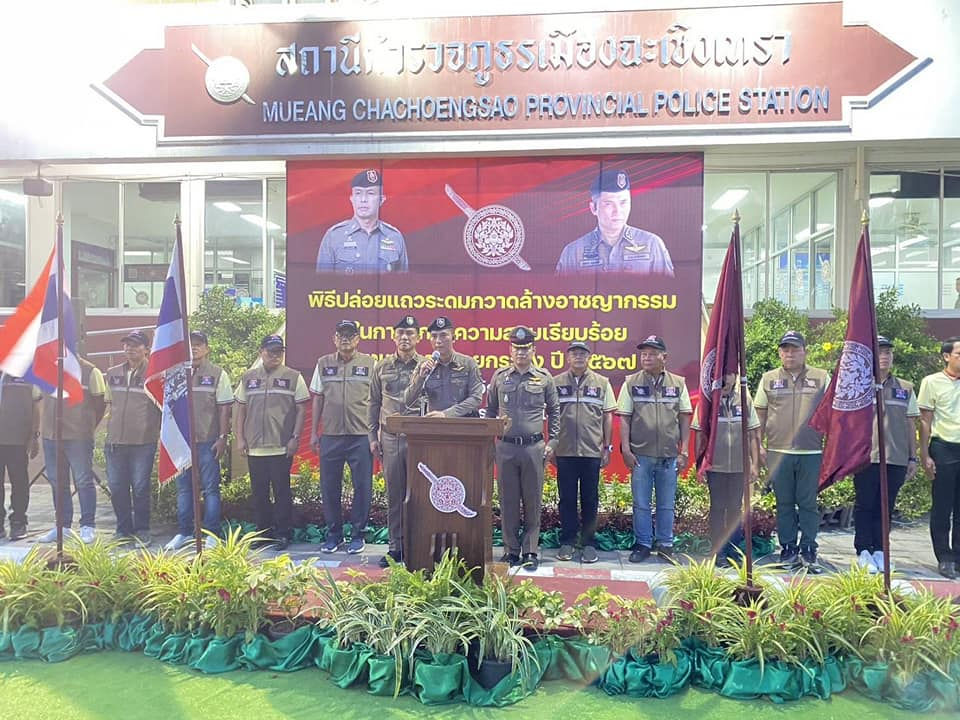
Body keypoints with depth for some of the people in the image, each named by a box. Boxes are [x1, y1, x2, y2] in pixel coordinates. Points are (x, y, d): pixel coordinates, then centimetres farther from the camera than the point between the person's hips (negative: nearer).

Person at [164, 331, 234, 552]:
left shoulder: (218, 374, 0)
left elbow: (225, 408, -3)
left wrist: (222, 438, -9)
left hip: (208, 441, -4)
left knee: (211, 488, 0)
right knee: (183, 488, 10)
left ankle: (211, 534, 7)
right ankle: (184, 532, 20)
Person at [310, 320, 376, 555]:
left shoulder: (370, 364, 2)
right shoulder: (323, 364, 10)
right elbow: (317, 399, 12)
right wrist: (314, 432, 8)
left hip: (361, 436, -2)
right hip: (330, 436, 2)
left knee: (362, 487, 2)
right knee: (329, 487, 7)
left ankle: (357, 534, 15)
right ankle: (333, 533, 21)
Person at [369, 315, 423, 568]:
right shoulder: (382, 367, 11)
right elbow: (374, 403, 13)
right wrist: (373, 437, 9)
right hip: (390, 437, 3)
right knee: (393, 494, 8)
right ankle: (395, 546, 17)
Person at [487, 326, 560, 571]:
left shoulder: (544, 378, 5)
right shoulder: (500, 376, 8)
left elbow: (554, 412, 11)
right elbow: (490, 410, 15)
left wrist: (551, 442, 5)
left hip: (534, 447, -1)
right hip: (505, 447, 1)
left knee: (532, 500, 3)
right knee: (508, 500, 6)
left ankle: (531, 551, 13)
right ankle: (511, 549, 16)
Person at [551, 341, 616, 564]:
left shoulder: (602, 383, 6)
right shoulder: (556, 383, 5)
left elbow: (607, 417, 7)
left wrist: (607, 447, 3)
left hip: (592, 452, 0)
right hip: (565, 451, 0)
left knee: (590, 499, 7)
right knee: (567, 499, 7)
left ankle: (589, 543, 16)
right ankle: (567, 542, 17)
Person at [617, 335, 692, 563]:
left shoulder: (678, 383, 4)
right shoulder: (631, 383, 2)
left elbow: (684, 418, 6)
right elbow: (624, 418, 1)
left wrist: (684, 451, 1)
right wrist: (626, 449, -5)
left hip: (669, 455, 1)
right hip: (640, 454, -1)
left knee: (666, 504, 10)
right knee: (641, 504, 6)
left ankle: (665, 544, 22)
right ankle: (642, 544, 18)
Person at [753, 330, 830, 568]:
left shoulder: (821, 378, 6)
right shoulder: (769, 379, 8)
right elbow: (759, 414, 9)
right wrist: (759, 446, 3)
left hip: (811, 451, -1)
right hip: (778, 451, 1)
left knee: (808, 503, 4)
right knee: (784, 503, 8)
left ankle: (808, 548, 15)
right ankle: (788, 548, 17)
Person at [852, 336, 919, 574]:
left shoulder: (905, 389, 11)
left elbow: (911, 425, 13)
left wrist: (913, 458, 10)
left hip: (897, 458, 3)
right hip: (866, 457, -3)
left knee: (885, 507, 9)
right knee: (864, 506, 2)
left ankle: (879, 550, 18)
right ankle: (863, 552, 10)